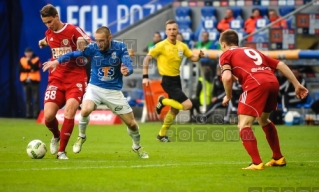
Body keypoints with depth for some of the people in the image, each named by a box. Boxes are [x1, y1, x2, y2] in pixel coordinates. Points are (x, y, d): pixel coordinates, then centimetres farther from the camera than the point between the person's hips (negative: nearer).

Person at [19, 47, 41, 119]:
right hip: (25, 81, 3)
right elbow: (21, 69, -1)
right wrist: (30, 70, -10)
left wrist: (29, 61, -17)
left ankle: (36, 114, -7)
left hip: (34, 81, -3)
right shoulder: (22, 60, 10)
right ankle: (29, 114, 6)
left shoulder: (36, 59, 1)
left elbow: (35, 68, -15)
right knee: (27, 99, 4)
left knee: (36, 99, -6)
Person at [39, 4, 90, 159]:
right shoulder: (49, 33, 9)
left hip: (76, 78, -4)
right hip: (56, 78, 4)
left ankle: (61, 151, -9)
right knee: (48, 116, -11)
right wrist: (44, 42, 20)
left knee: (69, 111, -23)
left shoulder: (74, 30, -10)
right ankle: (56, 136, 24)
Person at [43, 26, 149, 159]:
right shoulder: (92, 48, -13)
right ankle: (81, 137, 0)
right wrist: (57, 61, -25)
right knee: (85, 110, -31)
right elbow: (74, 54, -11)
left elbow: (129, 67, -18)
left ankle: (137, 147, 36)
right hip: (95, 88, -1)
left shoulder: (120, 48, -12)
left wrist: (126, 70, -42)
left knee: (131, 123, 4)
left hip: (114, 91, 1)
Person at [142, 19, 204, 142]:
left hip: (177, 79, 7)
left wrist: (199, 56, -9)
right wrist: (145, 76, -18)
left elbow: (192, 57, 14)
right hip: (168, 80, -7)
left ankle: (162, 134, 27)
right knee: (187, 105, -16)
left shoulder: (182, 46, 5)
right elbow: (147, 59, -11)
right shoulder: (161, 45, -13)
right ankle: (163, 101, 4)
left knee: (175, 110, 13)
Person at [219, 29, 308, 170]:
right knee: (263, 119, 29)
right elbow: (280, 65, 26)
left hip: (256, 84, -7)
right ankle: (278, 158, 35)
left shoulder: (226, 55, 17)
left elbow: (227, 77, -3)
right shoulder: (253, 51, 34)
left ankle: (257, 163, -15)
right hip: (273, 82, 7)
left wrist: (228, 96, 14)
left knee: (244, 125, -2)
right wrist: (297, 85, 24)